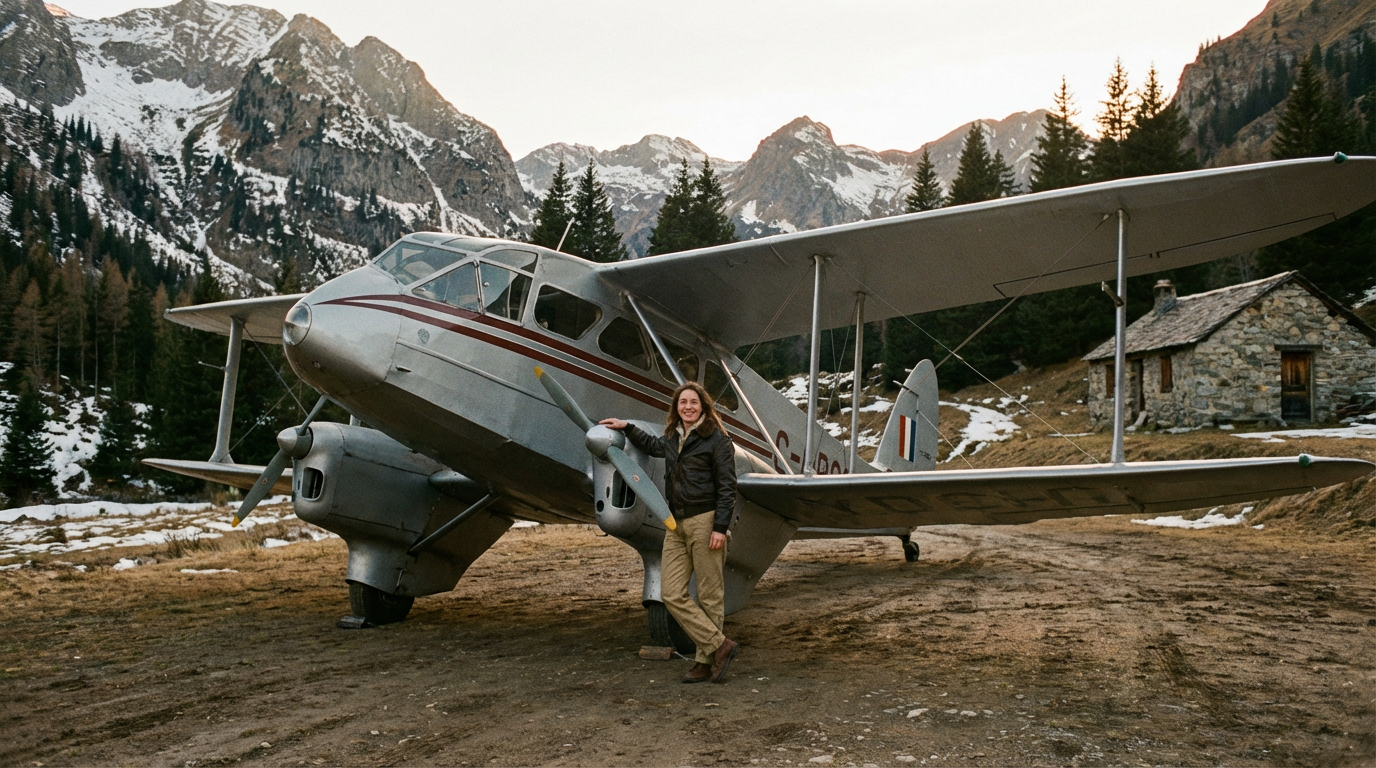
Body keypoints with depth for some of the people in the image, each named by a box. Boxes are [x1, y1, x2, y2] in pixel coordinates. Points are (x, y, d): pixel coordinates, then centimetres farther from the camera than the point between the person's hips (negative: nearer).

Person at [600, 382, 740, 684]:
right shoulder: (672, 439, 15)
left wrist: (720, 528, -15)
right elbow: (652, 445, 41)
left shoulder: (717, 440, -5)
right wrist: (626, 428, 40)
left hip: (705, 522, -7)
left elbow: (727, 487, -9)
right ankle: (720, 645, 1)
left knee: (710, 596, -1)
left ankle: (706, 661, 7)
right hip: (676, 525, 7)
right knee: (672, 594, -2)